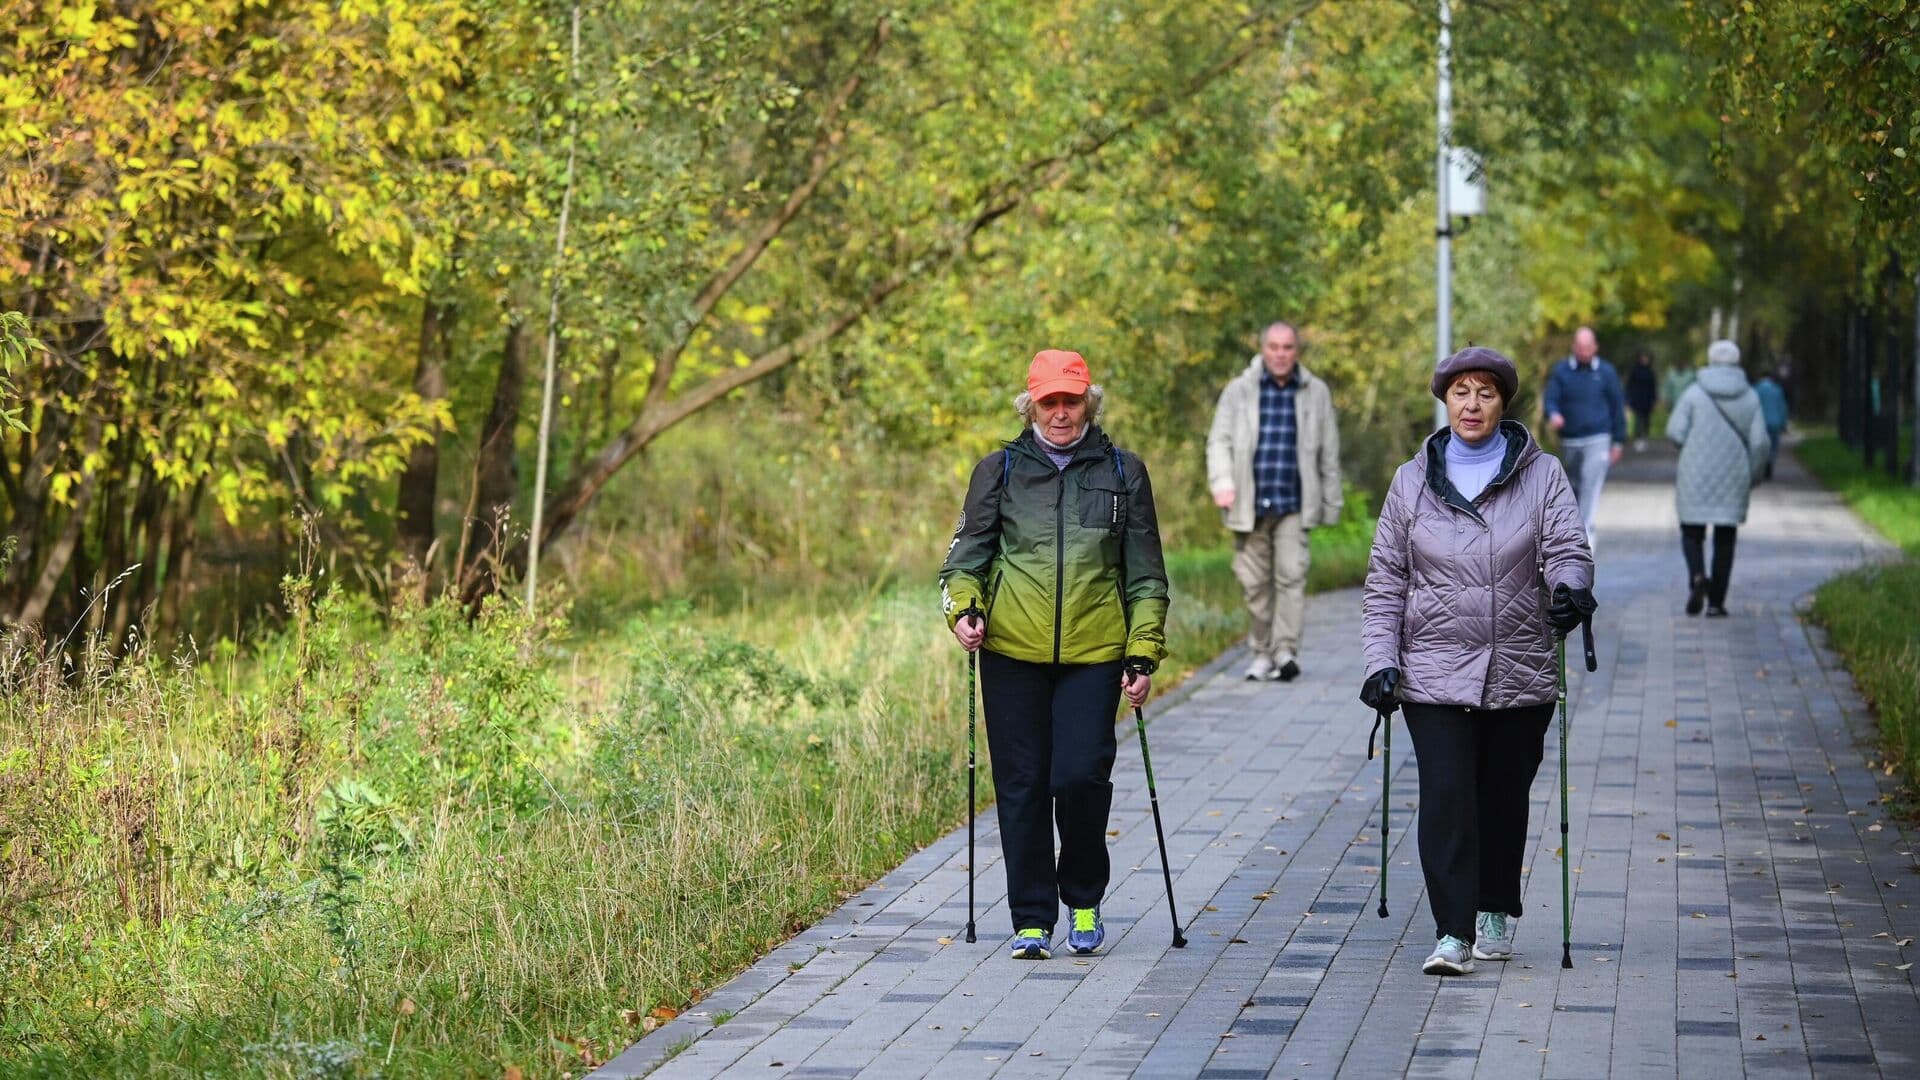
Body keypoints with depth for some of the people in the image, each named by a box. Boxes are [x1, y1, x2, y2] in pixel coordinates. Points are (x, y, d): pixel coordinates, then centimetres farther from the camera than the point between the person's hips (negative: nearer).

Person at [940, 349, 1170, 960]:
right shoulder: (1000, 470, 9)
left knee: (1080, 777, -11)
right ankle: (1031, 920, 13)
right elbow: (967, 553, 10)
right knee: (1022, 787, 2)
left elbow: (1146, 575, 12)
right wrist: (963, 606, -10)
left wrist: (1143, 655, 5)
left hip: (1093, 656, -1)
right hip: (1013, 653, 1)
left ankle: (1084, 899, 14)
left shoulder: (1123, 473, 9)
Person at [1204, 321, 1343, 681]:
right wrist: (1222, 483, -17)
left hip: (1294, 506, -1)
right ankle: (1261, 654, 14)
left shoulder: (1316, 392, 8)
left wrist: (1331, 504, 12)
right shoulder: (1239, 391, 5)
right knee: (1254, 581, 3)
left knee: (1292, 576, -13)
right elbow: (1219, 440, 0)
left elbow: (1329, 455, 13)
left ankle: (1286, 651, -16)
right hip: (1249, 506, 1)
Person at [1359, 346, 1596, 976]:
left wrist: (1570, 587, -30)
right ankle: (1453, 934, -12)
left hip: (1521, 675, 1)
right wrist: (1381, 661, -2)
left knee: (1504, 799, 12)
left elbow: (1568, 548, -7)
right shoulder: (1412, 481, 6)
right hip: (1435, 673, -1)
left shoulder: (1541, 475, 4)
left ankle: (1496, 913, 30)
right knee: (1445, 797, -12)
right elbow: (1385, 580, 7)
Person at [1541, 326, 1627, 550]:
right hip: (1569, 441, 2)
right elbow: (1551, 399, -3)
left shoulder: (1605, 372, 3)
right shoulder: (1561, 371, 4)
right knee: (1574, 489, 13)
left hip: (1597, 440, -2)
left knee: (1591, 488, -13)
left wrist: (1619, 441, 5)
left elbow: (1617, 406, 7)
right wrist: (1553, 414, -27)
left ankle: (1586, 536, -18)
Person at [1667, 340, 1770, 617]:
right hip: (1733, 480, 1)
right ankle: (1716, 601, 6)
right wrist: (1753, 477, 9)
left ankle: (1697, 576, -18)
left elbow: (1675, 431, -9)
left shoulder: (1694, 393, -4)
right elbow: (1759, 441, -3)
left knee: (1692, 532, 10)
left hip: (1696, 477, -1)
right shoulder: (1749, 396, 1)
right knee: (1725, 540, 9)